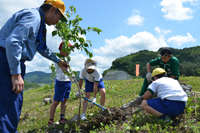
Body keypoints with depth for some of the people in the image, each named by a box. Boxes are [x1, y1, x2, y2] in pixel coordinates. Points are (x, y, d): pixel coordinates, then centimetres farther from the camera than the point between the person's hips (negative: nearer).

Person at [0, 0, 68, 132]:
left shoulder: (39, 22, 21)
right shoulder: (33, 16, -12)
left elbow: (42, 48, 34)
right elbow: (12, 42, -23)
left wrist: (58, 61, 42)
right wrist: (16, 74, -21)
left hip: (13, 62, 10)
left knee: (14, 107, 16)